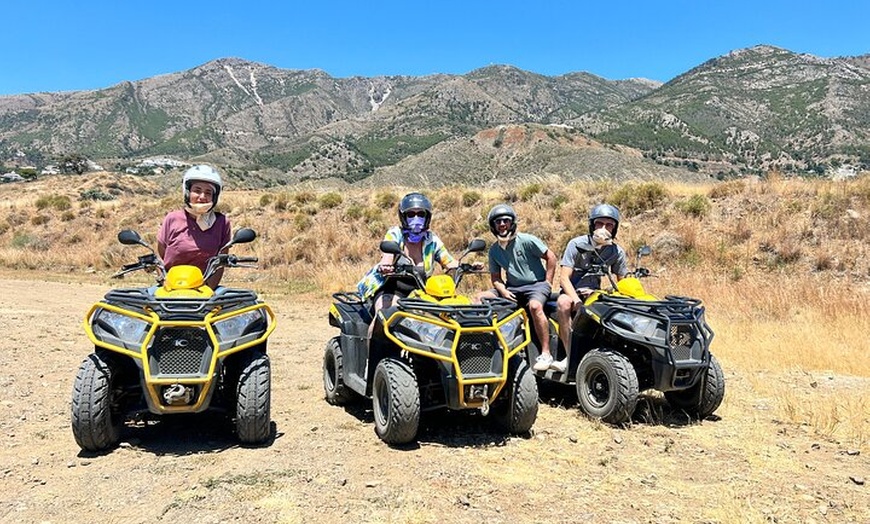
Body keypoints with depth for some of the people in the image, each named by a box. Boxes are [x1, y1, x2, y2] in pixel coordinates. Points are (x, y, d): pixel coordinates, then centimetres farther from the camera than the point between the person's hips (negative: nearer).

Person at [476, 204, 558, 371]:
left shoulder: (527, 240, -8)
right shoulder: (494, 250, 6)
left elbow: (550, 257, -3)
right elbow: (495, 276, 11)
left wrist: (548, 283, -5)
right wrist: (503, 291, -9)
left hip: (536, 284, -5)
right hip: (511, 288, 6)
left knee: (535, 306, -37)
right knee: (481, 298, -11)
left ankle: (546, 353, -30)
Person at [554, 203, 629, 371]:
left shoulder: (617, 252, 1)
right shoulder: (577, 244, -10)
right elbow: (564, 277, -15)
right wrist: (578, 301, -30)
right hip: (572, 291, -3)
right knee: (563, 303, -37)